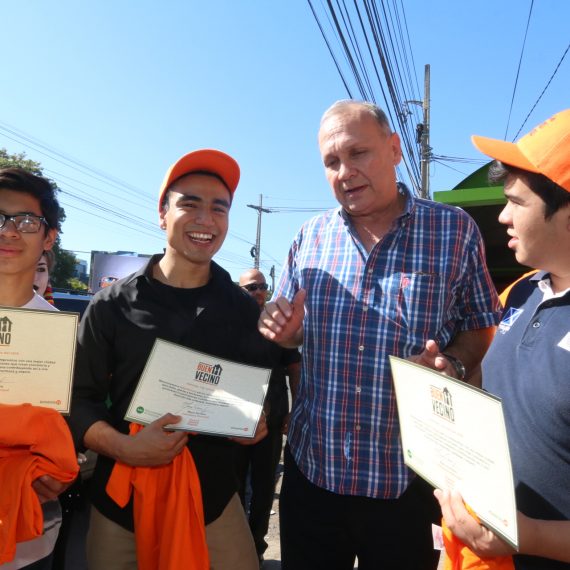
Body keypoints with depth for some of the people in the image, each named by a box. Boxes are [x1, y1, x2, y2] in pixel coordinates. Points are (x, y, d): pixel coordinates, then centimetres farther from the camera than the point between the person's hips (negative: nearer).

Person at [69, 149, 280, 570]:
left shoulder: (246, 310, 0)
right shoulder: (112, 306, -5)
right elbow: (79, 400, -3)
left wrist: (262, 421, -12)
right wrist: (124, 447, -19)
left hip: (215, 499, 1)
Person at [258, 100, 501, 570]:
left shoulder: (455, 230, -4)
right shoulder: (310, 237, 3)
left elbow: (480, 327, 4)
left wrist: (453, 364, -16)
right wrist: (285, 331, -10)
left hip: (411, 477, -2)